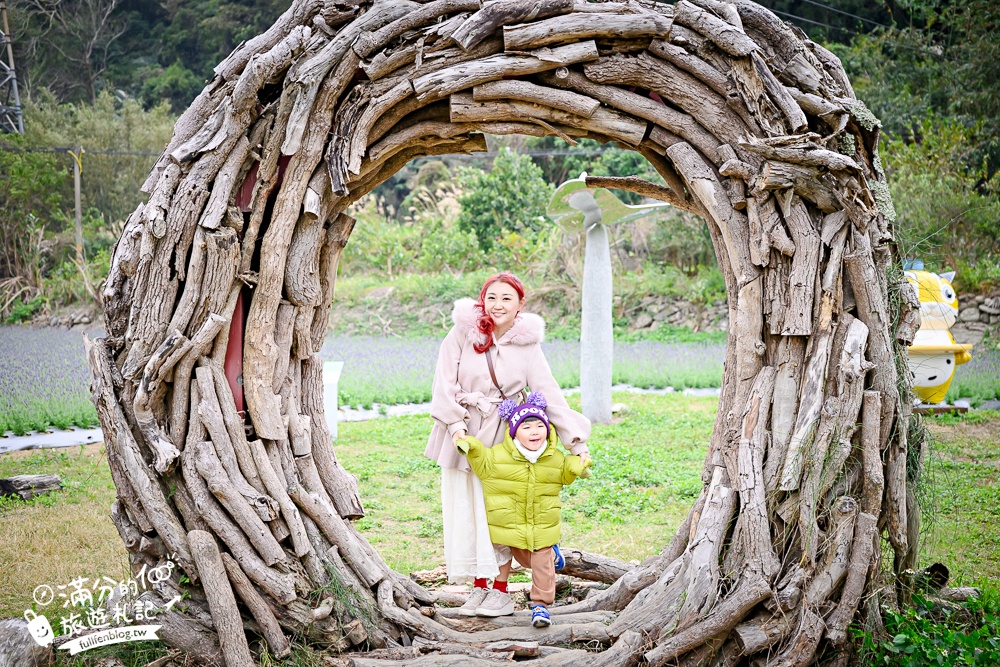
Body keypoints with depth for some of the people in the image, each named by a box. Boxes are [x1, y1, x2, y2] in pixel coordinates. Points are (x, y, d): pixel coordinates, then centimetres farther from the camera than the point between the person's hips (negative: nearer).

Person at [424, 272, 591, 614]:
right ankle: (478, 586, 17)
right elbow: (445, 384, -7)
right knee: (464, 508, 5)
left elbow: (550, 394, -6)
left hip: (503, 438, 0)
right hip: (462, 432, 0)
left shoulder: (527, 345, -4)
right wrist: (456, 424, -18)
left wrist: (576, 442, -11)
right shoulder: (462, 334, -7)